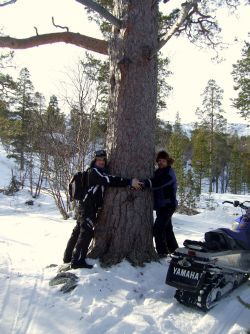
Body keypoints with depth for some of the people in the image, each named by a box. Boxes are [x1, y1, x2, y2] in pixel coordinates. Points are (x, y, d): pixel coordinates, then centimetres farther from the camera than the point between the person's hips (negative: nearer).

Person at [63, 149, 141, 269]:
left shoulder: (101, 172, 19)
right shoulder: (93, 171, -13)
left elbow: (108, 181, 14)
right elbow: (110, 180, -25)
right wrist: (130, 182, -28)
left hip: (85, 206, 10)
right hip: (88, 206, -10)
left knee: (78, 231, 15)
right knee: (86, 233, -8)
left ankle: (68, 256, 25)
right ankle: (78, 261, -3)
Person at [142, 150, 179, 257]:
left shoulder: (169, 173, -14)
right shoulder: (158, 171, 13)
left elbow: (158, 182, -32)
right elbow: (154, 182, 4)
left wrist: (145, 183, -46)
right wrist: (144, 182, -15)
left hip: (168, 205, -9)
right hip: (161, 205, 9)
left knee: (158, 228, -13)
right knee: (167, 227, 18)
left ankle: (162, 251, -3)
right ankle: (173, 248, 32)